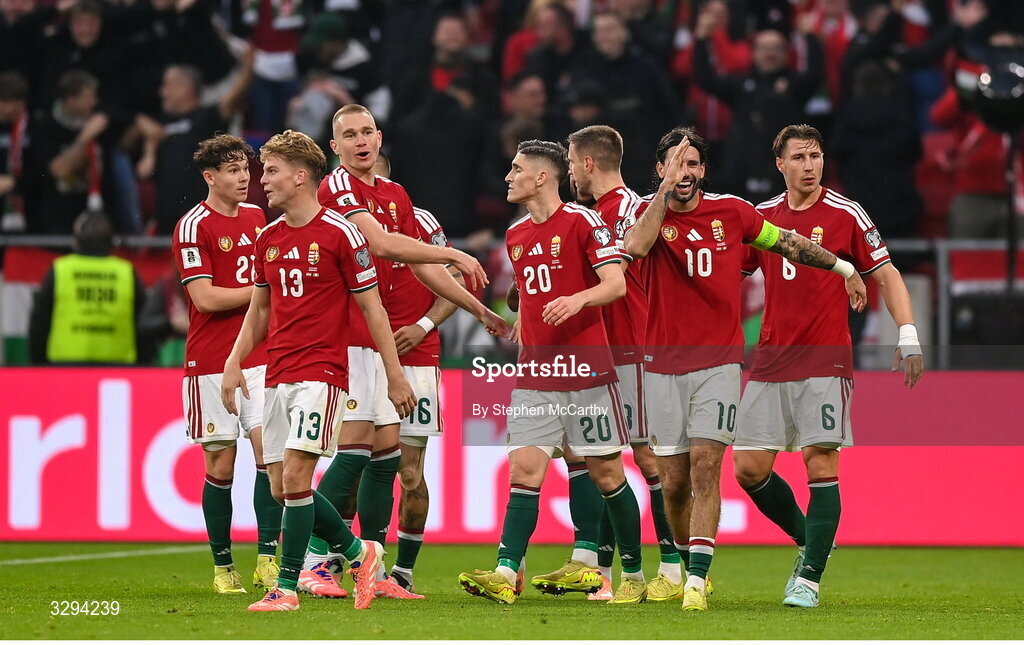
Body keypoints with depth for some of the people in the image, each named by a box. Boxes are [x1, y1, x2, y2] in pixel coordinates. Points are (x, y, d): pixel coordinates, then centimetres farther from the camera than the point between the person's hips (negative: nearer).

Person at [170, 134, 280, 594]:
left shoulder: (256, 217, 12)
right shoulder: (193, 226, -8)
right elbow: (206, 298, -14)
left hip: (259, 358, 5)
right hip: (211, 363, -5)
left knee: (269, 449, -9)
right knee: (221, 465, 0)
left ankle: (267, 560, -6)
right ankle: (222, 566, 11)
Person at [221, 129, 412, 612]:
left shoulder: (340, 233, -7)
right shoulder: (268, 238, 11)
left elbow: (372, 308, -4)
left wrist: (395, 376, -4)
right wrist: (234, 363, 12)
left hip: (321, 373, -7)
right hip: (277, 375, 7)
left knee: (295, 476, -16)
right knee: (282, 488, 4)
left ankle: (287, 587, -9)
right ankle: (359, 552, 22)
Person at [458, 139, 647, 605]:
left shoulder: (582, 222, -6)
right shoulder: (515, 236, 15)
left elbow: (616, 284, -13)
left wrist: (578, 299, -31)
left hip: (587, 373, -5)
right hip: (534, 377, 5)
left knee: (607, 474, 1)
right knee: (524, 471, -7)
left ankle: (634, 574, 13)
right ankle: (506, 575, -15)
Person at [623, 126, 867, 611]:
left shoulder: (731, 212, 4)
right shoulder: (650, 213, 0)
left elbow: (784, 242, 20)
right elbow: (636, 246, -24)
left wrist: (844, 268, 26)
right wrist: (666, 189, -26)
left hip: (719, 361, 0)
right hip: (663, 366, 0)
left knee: (705, 467, -14)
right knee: (674, 483, 3)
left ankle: (697, 580, -17)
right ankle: (679, 559, 29)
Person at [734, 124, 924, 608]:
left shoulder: (845, 214, -1)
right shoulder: (762, 216, 9)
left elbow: (885, 274, 1)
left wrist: (908, 335, -10)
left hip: (825, 360, -4)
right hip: (770, 361, 4)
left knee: (821, 465, -11)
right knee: (749, 468, 0)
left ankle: (810, 578, -5)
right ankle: (809, 542, 22)